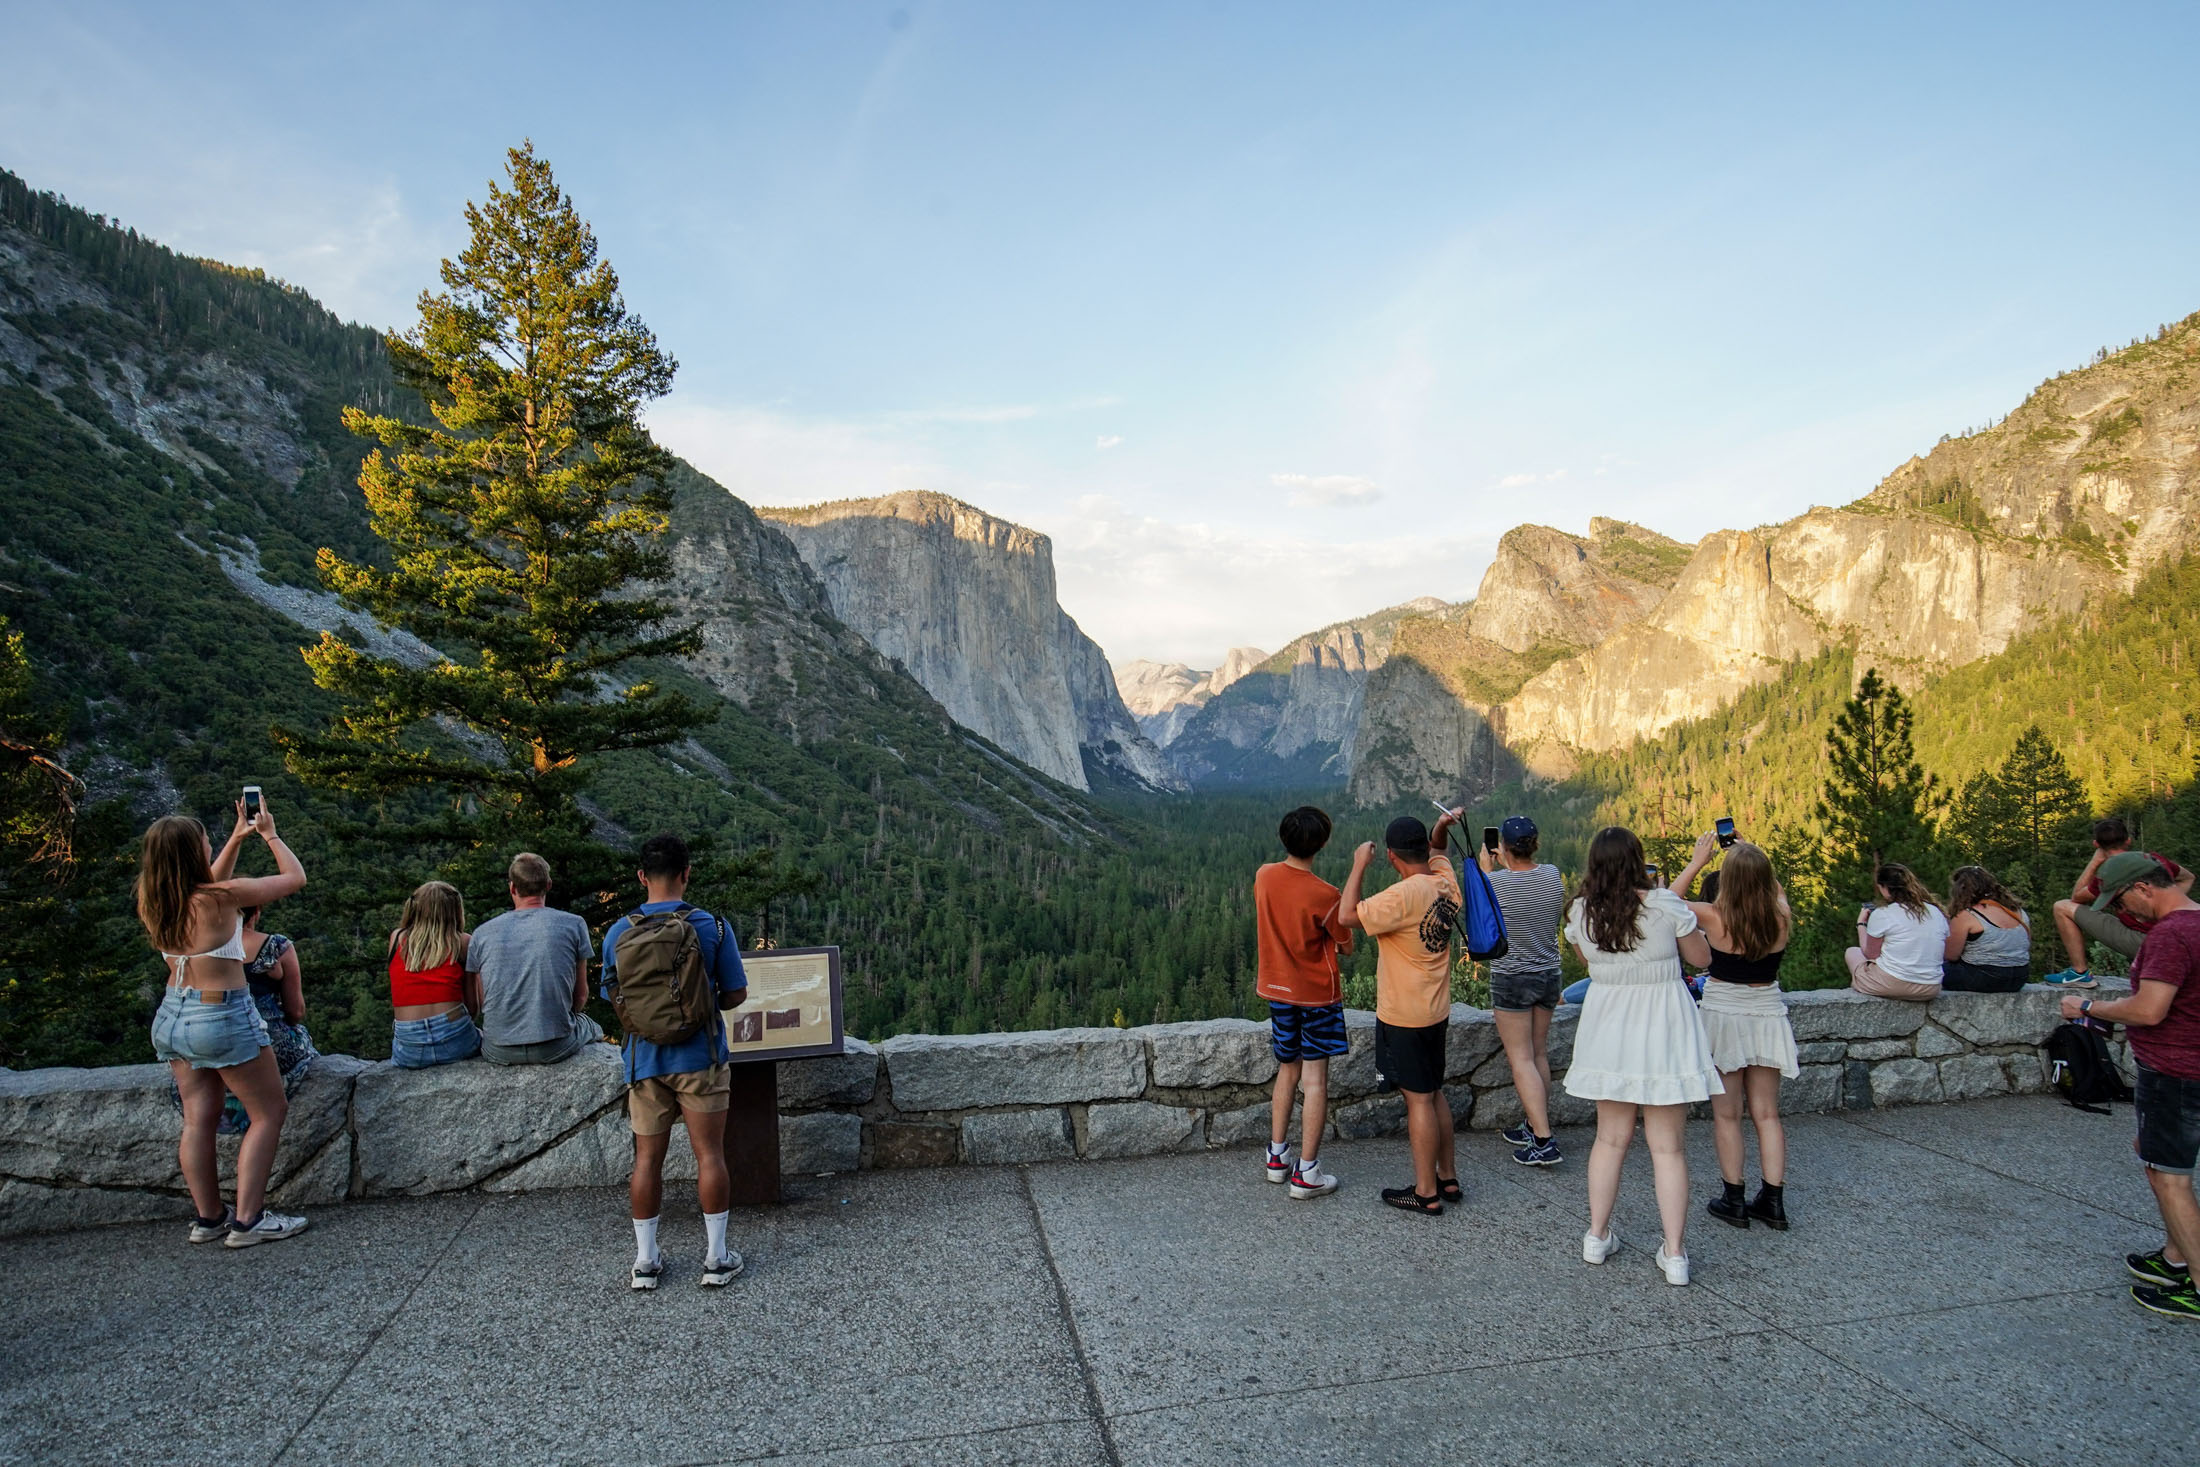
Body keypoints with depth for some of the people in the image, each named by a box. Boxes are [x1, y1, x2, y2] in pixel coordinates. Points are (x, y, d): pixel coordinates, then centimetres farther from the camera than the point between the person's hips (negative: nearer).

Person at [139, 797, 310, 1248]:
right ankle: (247, 1220, 3)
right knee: (269, 1112, 5)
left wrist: (237, 839, 24)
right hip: (223, 1016, -7)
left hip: (172, 1016, 7)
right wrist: (270, 834, 6)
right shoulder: (222, 897, -21)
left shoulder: (151, 901, 0)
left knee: (199, 1118, 15)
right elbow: (295, 877, -8)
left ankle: (207, 1217, 23)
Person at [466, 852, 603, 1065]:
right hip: (557, 1048, -2)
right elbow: (580, 996, 4)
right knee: (592, 1028, 32)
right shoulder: (573, 925, -2)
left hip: (498, 1053, 2)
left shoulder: (482, 933, 4)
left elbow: (472, 1006, 9)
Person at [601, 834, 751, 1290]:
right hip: (700, 1058, -2)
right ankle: (716, 1258, 13)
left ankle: (645, 1260, 21)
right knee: (710, 1154, 6)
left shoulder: (618, 934, -5)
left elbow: (613, 997, 7)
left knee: (648, 1158, 12)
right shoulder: (712, 928, -12)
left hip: (645, 1059, 2)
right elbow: (735, 995, -5)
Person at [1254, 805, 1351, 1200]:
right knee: (1315, 1079, 2)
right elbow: (1346, 946, -7)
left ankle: (1277, 1157, 25)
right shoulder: (1324, 895, -21)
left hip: (1278, 989, 5)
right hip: (1317, 994, -5)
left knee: (1287, 1071, 19)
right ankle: (1306, 1174, 5)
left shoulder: (1263, 876, -5)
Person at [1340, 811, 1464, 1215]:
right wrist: (1441, 828, 3)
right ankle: (1448, 1178, 29)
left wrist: (1360, 865, -15)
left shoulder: (1404, 895, -24)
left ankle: (1426, 1192, 10)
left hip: (1404, 1017, -8)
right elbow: (1436, 852, 23)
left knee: (1419, 1099, 0)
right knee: (1434, 1093, 19)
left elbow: (1348, 916, -24)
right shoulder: (1446, 884, 2)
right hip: (1436, 1011, 8)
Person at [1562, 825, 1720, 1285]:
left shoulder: (1581, 913, -5)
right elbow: (1702, 958, 0)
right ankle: (1674, 1252, 11)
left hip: (1609, 1034, 3)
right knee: (1667, 1145, 5)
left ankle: (1597, 1236, 24)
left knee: (1610, 1138, 16)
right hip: (1662, 1030, -3)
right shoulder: (1665, 904, -14)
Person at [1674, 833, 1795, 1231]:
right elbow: (1776, 890, 14)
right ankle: (1773, 1201, 14)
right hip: (1767, 1015, 3)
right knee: (1767, 1113, 12)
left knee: (1727, 1114, 8)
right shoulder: (1781, 920, -10)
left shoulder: (1714, 918, -19)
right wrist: (1751, 856, 14)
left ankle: (1733, 1199, 13)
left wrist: (1698, 860, 2)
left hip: (1723, 1015, -3)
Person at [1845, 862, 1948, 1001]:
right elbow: (1944, 952, 15)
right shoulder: (1938, 912, 3)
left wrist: (1861, 924, 11)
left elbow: (1870, 954, -1)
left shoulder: (1882, 914, -12)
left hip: (1892, 986, -5)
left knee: (1852, 952, 21)